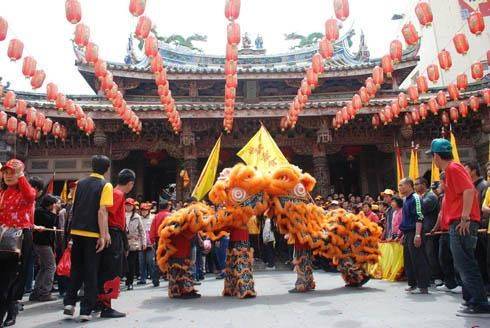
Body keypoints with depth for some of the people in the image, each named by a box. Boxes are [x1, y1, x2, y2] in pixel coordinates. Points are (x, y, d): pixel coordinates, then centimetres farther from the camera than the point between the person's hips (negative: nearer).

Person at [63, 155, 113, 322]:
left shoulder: (80, 183, 9)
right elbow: (102, 211, -15)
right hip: (93, 234, -4)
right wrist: (104, 235, -13)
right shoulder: (105, 185, -7)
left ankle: (69, 302, 16)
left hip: (76, 232, 5)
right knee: (91, 272, 4)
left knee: (76, 269, 19)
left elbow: (74, 207, 14)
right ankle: (86, 310, 7)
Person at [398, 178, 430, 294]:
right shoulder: (406, 200, 17)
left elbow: (419, 217, -18)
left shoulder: (415, 198, -11)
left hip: (414, 233, -10)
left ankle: (423, 286, 0)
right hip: (407, 234, 10)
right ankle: (413, 284, 22)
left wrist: (417, 235, -24)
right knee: (408, 260, 13)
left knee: (418, 260, -5)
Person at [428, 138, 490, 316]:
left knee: (465, 264, -9)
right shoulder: (452, 169, 20)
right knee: (463, 263, 16)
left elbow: (469, 190, -23)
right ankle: (471, 299, 24)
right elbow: (473, 192, 25)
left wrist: (465, 217, -23)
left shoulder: (453, 168, -10)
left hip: (461, 224, -11)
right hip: (460, 223, 11)